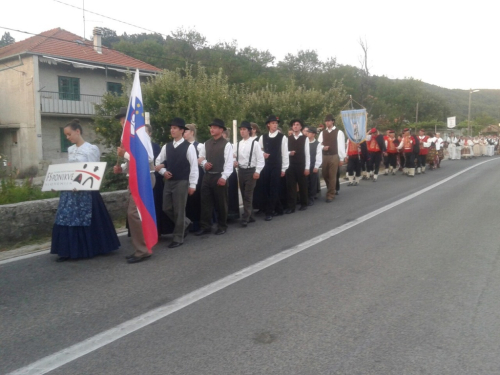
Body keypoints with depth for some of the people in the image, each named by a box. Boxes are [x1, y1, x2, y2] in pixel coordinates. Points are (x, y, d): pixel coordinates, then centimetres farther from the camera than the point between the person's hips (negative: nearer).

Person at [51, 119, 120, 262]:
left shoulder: (91, 149, -6)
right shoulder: (70, 150, 14)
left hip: (85, 190, -6)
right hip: (69, 190, 6)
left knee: (87, 220, 0)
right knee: (66, 219, 3)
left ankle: (89, 249, 13)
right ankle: (69, 251, 10)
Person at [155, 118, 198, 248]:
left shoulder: (189, 147, -7)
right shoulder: (167, 146, 10)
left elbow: (194, 166, -9)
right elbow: (158, 162, 18)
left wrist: (192, 185, -12)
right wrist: (163, 172, -2)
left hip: (182, 182, -6)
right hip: (168, 181, 6)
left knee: (179, 211, -1)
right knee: (167, 208, 9)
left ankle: (178, 238, 11)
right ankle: (185, 223, 33)